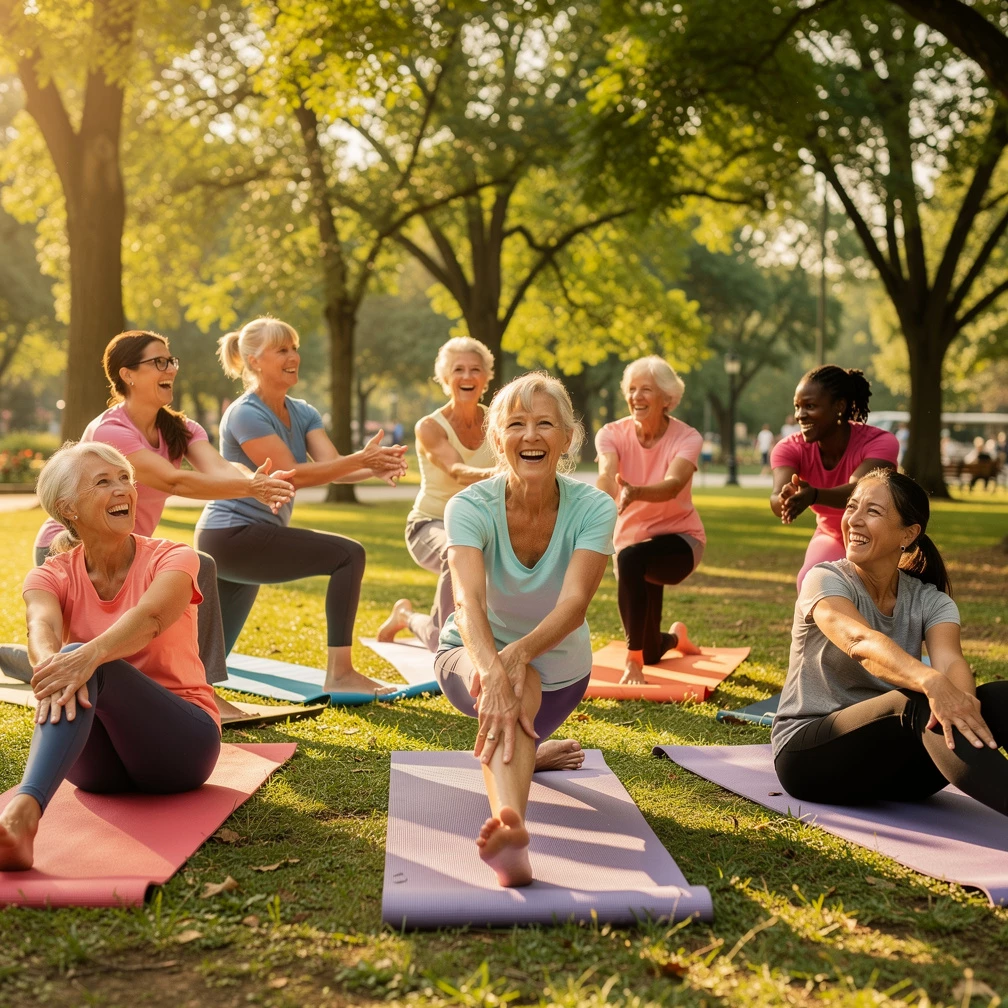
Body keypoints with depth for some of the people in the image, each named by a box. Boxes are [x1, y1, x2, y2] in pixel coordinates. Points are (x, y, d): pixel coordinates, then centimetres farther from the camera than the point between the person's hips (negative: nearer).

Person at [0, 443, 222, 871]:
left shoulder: (172, 559, -6)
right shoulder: (52, 575, 1)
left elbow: (150, 617, -30)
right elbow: (42, 626, -24)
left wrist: (89, 656, -53)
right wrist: (50, 661, -51)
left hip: (181, 742, -2)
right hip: (96, 762, 2)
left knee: (82, 663, -34)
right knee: (66, 674, -35)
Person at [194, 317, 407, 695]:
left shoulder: (303, 413, 9)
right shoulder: (245, 415, -15)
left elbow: (332, 465, -7)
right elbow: (291, 475, -24)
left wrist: (374, 467, -28)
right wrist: (362, 459, -32)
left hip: (249, 542, 9)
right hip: (231, 537, -9)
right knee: (348, 554, -19)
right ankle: (339, 673, -20)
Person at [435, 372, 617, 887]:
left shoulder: (593, 508, -21)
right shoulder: (471, 506, -23)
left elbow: (574, 605, -35)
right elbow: (467, 601, -40)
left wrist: (520, 653, -54)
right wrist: (493, 673, -59)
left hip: (559, 668, 4)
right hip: (474, 656, -3)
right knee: (515, 686, -35)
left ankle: (524, 750, 35)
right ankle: (510, 825, -61)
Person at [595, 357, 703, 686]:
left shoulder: (686, 438, -18)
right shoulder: (612, 434, -13)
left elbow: (673, 484, -38)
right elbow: (606, 474, -33)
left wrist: (636, 493, -59)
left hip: (679, 538, -3)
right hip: (631, 537, 3)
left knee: (631, 559, -39)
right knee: (651, 652, 12)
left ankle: (633, 660, -26)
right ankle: (675, 637, 52)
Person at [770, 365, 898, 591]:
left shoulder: (878, 442, -31)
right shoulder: (791, 448, -23)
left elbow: (858, 491, -51)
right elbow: (777, 497, -42)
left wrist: (814, 495, -72)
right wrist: (786, 500, -68)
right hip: (832, 538, 2)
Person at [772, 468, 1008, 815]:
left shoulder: (931, 602, 3)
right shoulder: (824, 580, -9)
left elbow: (949, 660, -20)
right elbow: (861, 642, -32)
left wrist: (962, 698, -44)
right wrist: (931, 682, -51)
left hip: (890, 761, 4)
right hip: (809, 756, -4)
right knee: (922, 706, -34)